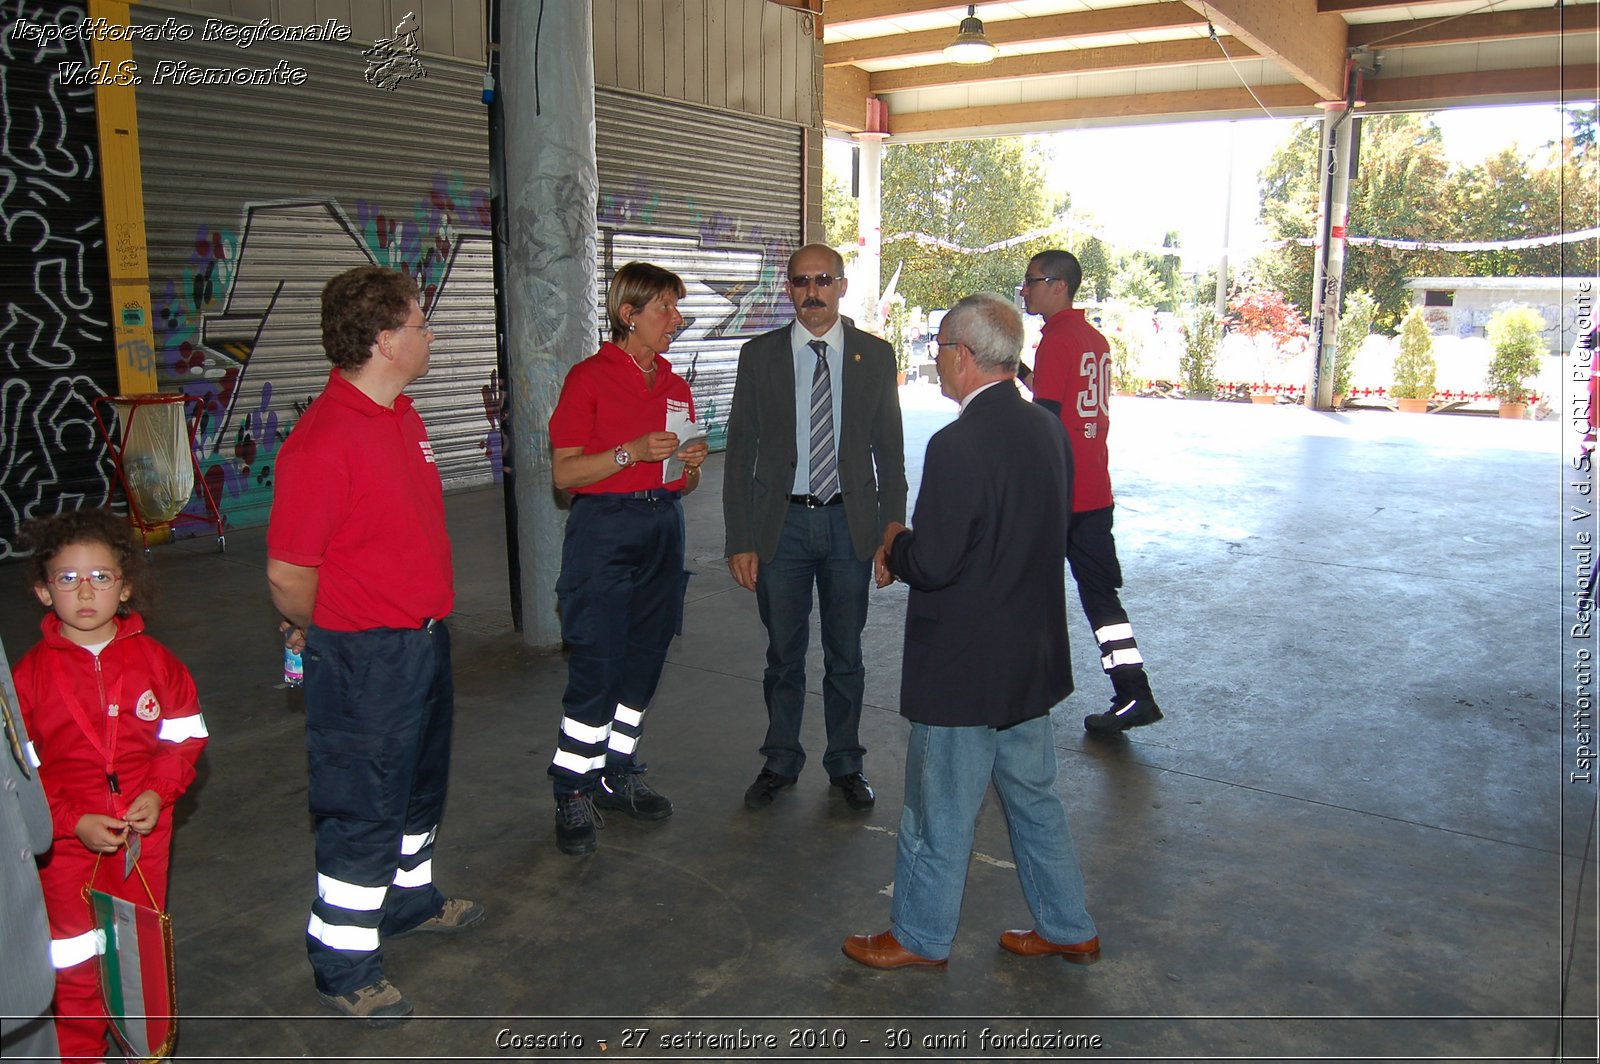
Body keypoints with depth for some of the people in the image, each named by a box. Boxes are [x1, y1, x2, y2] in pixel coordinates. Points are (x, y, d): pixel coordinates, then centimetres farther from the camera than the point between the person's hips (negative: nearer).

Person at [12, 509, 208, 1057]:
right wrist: (74, 822, -16)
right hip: (67, 843, -2)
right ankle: (80, 1053, 27)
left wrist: (159, 792, -12)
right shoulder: (31, 673, -8)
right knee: (76, 967, 7)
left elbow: (186, 736, 4)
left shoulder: (154, 660, -3)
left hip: (145, 831, 2)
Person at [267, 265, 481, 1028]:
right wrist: (323, 635, -4)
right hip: (366, 655, -9)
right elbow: (287, 573, -22)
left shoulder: (401, 415, 6)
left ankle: (409, 896, 47)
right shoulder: (325, 439, -25)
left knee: (420, 784, 25)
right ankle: (343, 968, 22)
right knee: (364, 810, 4)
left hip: (424, 637, 9)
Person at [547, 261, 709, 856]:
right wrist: (632, 452, -20)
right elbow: (563, 472, -10)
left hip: (662, 529, 7)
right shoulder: (589, 378, -6)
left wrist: (691, 464, -2)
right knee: (596, 671, -7)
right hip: (604, 532, -6)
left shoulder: (675, 387, 14)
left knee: (643, 666, 10)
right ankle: (573, 795, 7)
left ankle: (618, 778, 24)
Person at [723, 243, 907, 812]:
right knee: (784, 654, 12)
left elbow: (889, 450, 3)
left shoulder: (875, 355, 1)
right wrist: (740, 540, -5)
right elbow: (741, 452, 0)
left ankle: (846, 764, 29)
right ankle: (780, 761, 30)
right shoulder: (760, 355, -1)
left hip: (850, 521, 0)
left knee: (845, 654, 12)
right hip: (782, 522, 0)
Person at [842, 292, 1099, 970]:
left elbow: (932, 565, -25)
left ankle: (920, 938, 27)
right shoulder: (1048, 429, 3)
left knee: (940, 811, 9)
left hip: (965, 666, -8)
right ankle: (1068, 930, 35)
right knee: (1034, 797, 22)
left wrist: (895, 542, -2)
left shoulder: (958, 445, -23)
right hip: (1034, 657, 8)